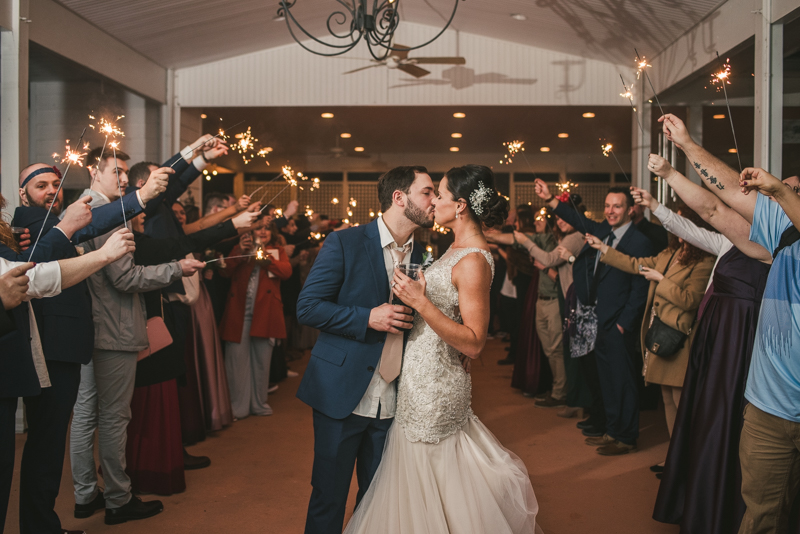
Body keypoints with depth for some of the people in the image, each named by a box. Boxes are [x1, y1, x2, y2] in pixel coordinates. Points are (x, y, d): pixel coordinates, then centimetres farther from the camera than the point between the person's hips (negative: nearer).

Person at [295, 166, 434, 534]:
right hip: (342, 396, -4)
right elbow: (307, 307, -10)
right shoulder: (345, 243, -8)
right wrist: (367, 318, -19)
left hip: (392, 403, 5)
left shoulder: (420, 255, 8)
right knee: (328, 495, 9)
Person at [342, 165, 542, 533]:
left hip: (434, 385, -9)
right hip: (425, 376, 9)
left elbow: (473, 343, -24)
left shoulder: (473, 261, -21)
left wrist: (421, 302, -27)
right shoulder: (458, 247, 8)